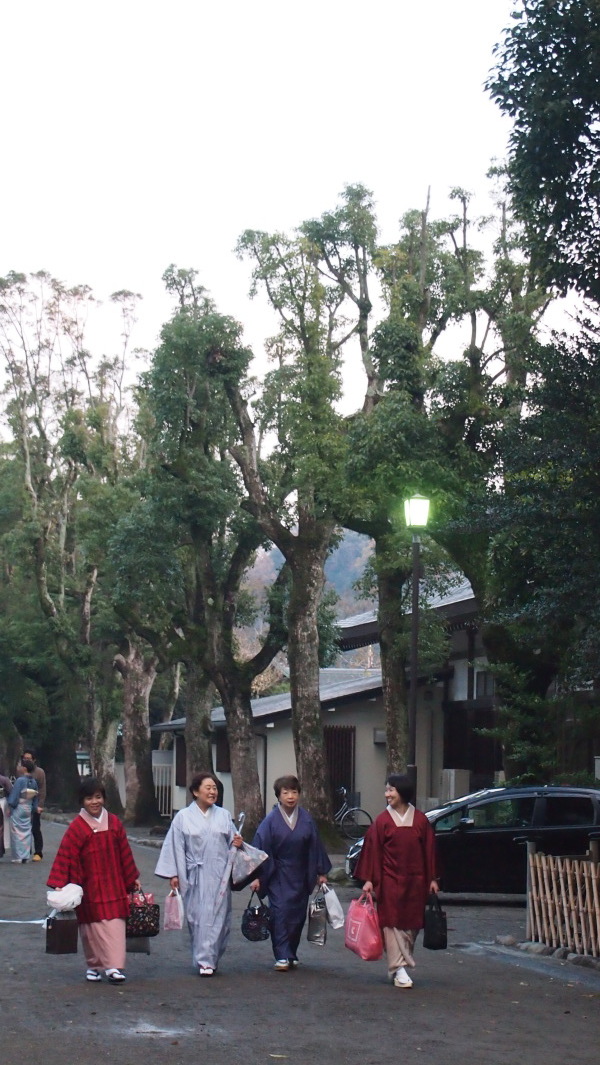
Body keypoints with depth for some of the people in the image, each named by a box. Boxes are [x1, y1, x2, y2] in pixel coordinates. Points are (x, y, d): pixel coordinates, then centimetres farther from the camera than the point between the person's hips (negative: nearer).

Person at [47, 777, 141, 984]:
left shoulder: (114, 823, 5)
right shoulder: (77, 827, -6)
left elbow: (125, 854, 12)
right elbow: (65, 857, -10)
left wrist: (133, 879, 16)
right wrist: (58, 884, -16)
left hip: (113, 885, 3)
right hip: (89, 887, -2)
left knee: (115, 925, -5)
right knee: (92, 926, 2)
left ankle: (114, 967, -6)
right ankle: (94, 966, 15)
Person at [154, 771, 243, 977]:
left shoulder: (224, 816, 11)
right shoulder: (183, 817, 3)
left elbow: (232, 842, 16)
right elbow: (175, 847, 1)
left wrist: (238, 843, -7)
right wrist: (173, 874, -4)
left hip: (219, 876, 2)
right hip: (196, 876, -2)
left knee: (216, 917, -2)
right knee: (198, 917, -1)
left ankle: (208, 960, 6)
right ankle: (203, 960, 8)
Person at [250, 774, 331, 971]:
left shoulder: (306, 820, 1)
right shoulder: (271, 820, -7)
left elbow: (315, 846, 8)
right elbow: (261, 847, -6)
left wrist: (321, 872, 9)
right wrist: (257, 876, -9)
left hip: (300, 876, 3)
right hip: (278, 875, -3)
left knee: (298, 914, 6)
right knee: (280, 913, -10)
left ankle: (291, 955, 19)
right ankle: (282, 957, -9)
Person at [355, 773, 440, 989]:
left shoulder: (420, 820, 4)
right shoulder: (382, 821, -1)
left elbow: (429, 850, 9)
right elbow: (372, 850, -1)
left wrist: (432, 879, 7)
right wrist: (369, 879, -6)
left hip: (415, 882, 2)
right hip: (390, 880, -2)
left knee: (411, 924, 6)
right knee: (392, 924, -6)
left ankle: (401, 964, 18)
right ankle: (399, 968, -6)